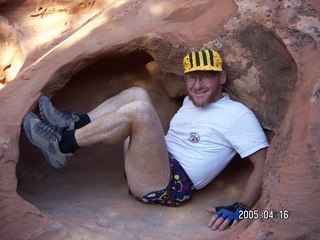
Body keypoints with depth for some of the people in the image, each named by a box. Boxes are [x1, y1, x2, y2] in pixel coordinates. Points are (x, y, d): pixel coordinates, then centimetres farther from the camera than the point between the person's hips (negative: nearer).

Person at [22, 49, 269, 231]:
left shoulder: (238, 115, -6)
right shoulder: (190, 101, 19)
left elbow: (265, 163, -14)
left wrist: (240, 207, -28)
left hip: (170, 187, -9)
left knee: (138, 108, -28)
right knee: (137, 93, 3)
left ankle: (62, 144, -14)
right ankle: (73, 124, -7)